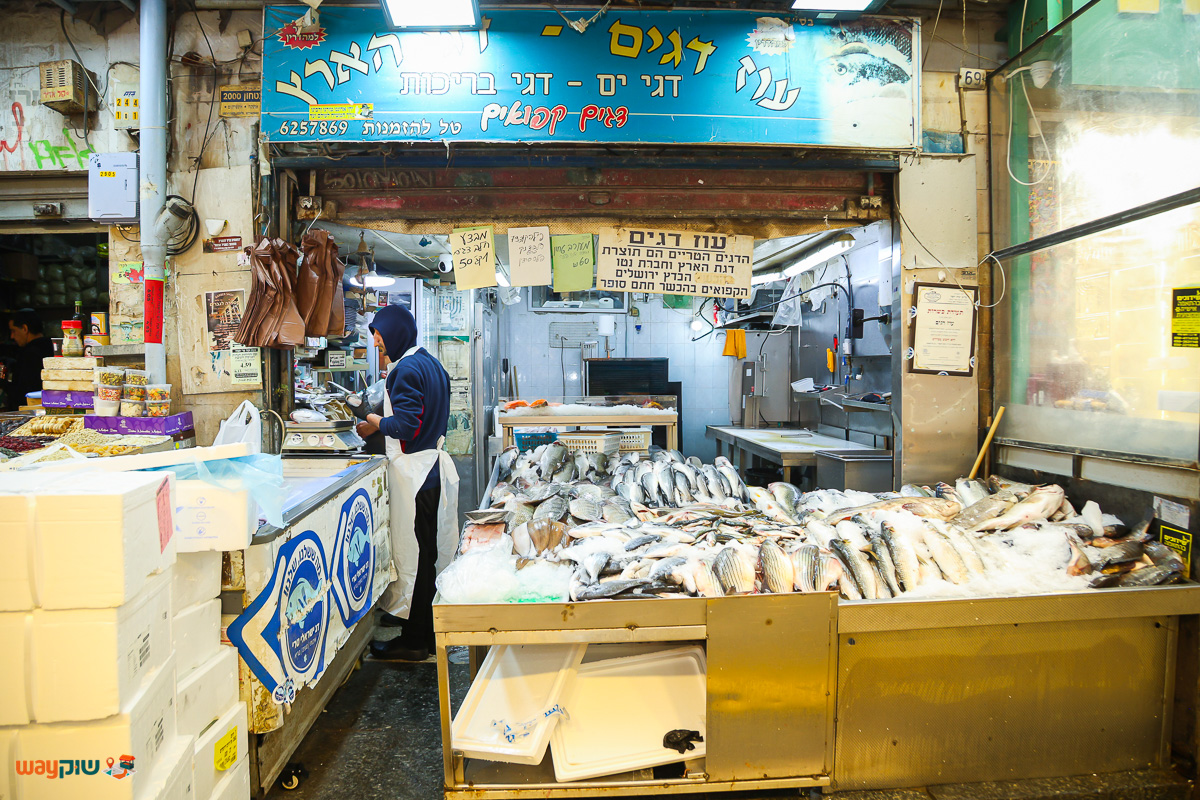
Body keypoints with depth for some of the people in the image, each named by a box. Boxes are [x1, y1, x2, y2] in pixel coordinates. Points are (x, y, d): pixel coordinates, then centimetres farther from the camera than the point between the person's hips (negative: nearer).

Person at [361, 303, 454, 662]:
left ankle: (414, 640, 11)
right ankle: (429, 628, 29)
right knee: (428, 551, 17)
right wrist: (385, 420, 18)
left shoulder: (406, 369, -16)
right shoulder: (431, 363, 14)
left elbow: (405, 425, -23)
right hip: (432, 467, 10)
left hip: (412, 471, -10)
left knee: (411, 554, 0)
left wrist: (377, 423, -4)